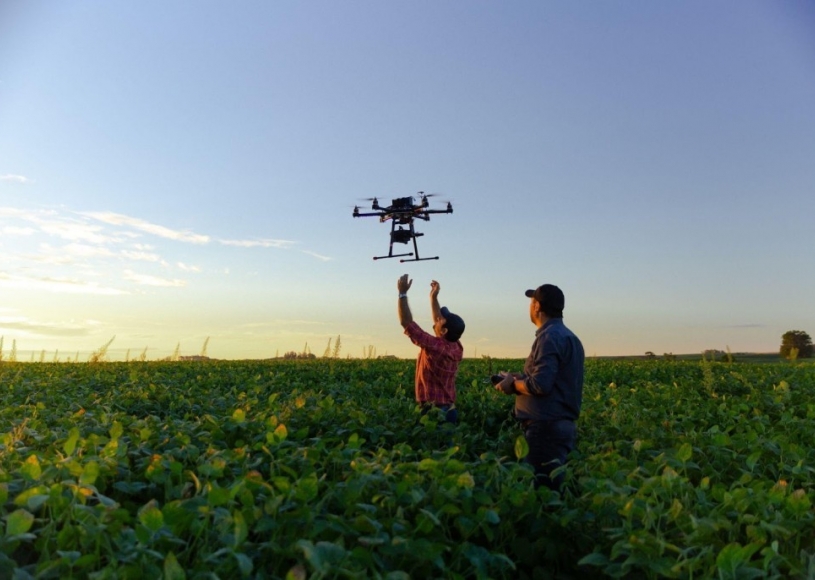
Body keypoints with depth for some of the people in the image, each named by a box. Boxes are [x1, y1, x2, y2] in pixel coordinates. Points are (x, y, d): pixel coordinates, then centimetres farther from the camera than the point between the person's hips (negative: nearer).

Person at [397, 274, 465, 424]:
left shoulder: (435, 346, -18)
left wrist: (402, 293, -8)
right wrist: (434, 297, 20)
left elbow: (406, 322, -15)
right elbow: (438, 322, 20)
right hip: (448, 410, 8)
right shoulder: (456, 347, 3)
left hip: (433, 412, -8)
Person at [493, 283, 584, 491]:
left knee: (540, 488, -5)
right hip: (562, 425, 10)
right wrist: (520, 378, 11)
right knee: (552, 486, 13)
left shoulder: (549, 337, -14)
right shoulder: (568, 336, 16)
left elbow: (541, 385, -22)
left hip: (547, 428, -10)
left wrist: (513, 384, -5)